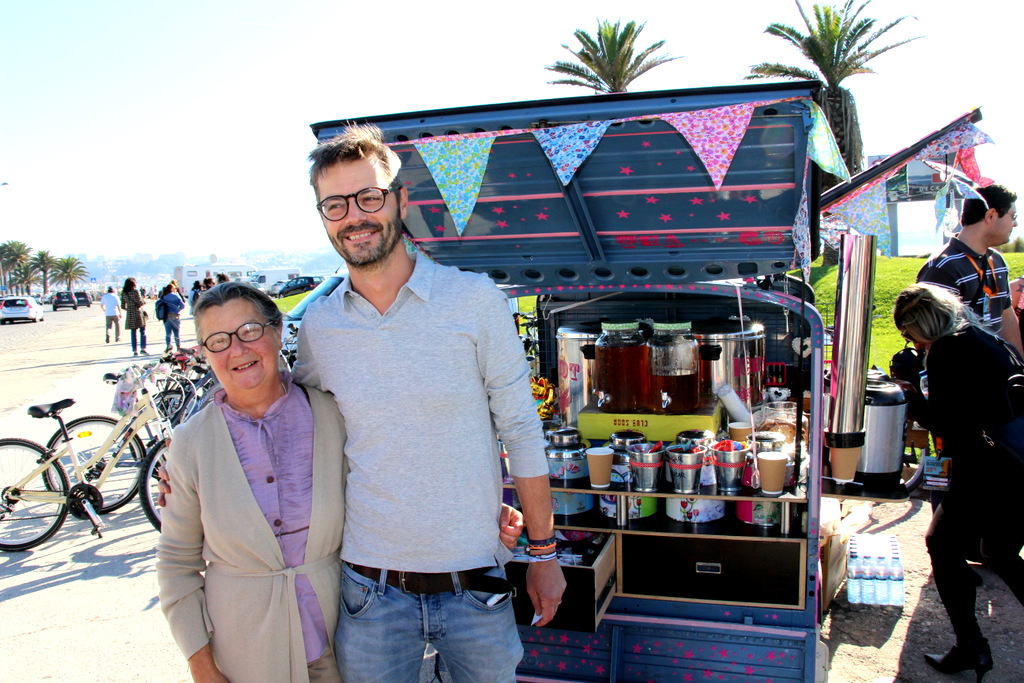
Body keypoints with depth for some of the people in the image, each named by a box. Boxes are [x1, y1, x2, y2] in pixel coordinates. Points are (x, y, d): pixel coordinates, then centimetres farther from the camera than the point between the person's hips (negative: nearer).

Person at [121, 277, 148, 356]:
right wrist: (144, 301, 10)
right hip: (138, 313, -4)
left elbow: (123, 306, 9)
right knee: (142, 331, 1)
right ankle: (143, 348, -9)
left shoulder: (123, 293, 8)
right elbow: (140, 302, -10)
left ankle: (135, 350, 7)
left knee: (133, 333, 8)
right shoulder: (135, 291, -7)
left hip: (129, 314, 4)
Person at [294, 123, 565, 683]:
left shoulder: (475, 300, -8)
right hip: (369, 589, 2)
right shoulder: (317, 327, -2)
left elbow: (521, 430, -4)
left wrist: (543, 554, -1)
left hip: (474, 585, -1)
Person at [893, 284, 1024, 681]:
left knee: (943, 544, 7)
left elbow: (941, 425, -11)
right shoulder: (989, 340, 13)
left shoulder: (945, 350, -12)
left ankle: (971, 646, 9)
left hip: (989, 471, -9)